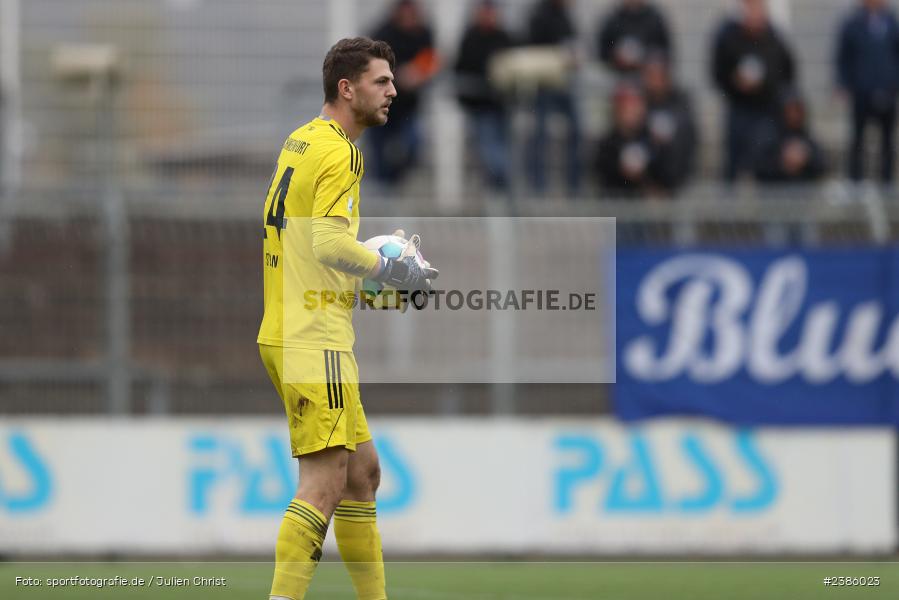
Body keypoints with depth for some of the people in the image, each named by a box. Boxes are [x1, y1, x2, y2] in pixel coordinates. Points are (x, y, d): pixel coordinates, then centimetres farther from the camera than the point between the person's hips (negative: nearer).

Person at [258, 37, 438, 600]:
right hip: (313, 339, -10)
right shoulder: (338, 152, -13)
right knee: (325, 482, -13)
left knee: (362, 470, 15)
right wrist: (390, 269, -12)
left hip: (291, 332, 10)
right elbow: (330, 243, -24)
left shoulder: (301, 141, 16)